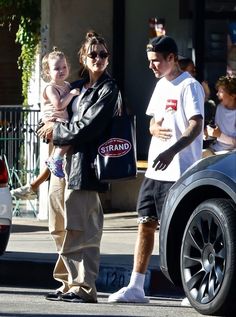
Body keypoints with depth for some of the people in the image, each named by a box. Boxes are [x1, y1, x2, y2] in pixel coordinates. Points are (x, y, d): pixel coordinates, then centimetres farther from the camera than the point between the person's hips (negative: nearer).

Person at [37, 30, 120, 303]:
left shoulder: (108, 90, -3)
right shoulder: (76, 87, 19)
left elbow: (88, 128, -12)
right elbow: (60, 115, 28)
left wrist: (56, 131, -2)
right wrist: (52, 129, 5)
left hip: (84, 165, -8)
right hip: (62, 161, 8)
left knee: (80, 230, -11)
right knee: (61, 229, 8)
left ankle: (84, 287, -11)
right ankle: (69, 283, 14)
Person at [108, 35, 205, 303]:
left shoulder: (189, 86, -11)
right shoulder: (161, 85, 17)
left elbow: (196, 126, -21)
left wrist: (172, 151, -35)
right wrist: (156, 129, -3)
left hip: (179, 172, -9)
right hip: (154, 170, 9)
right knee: (145, 224, 7)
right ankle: (136, 287, 9)